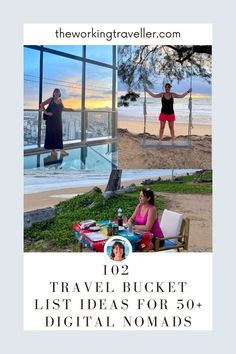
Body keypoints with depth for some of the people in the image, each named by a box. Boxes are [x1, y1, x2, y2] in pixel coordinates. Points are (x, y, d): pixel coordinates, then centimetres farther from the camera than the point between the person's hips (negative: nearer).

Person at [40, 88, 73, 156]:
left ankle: (61, 149, 5)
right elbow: (41, 105, -4)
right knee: (51, 134, -1)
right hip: (51, 119, -4)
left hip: (58, 119, 4)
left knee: (59, 134, 3)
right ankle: (52, 149, 6)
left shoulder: (60, 100, 11)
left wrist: (69, 109, 22)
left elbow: (62, 108, 27)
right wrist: (46, 113, -11)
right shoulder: (50, 99, -3)